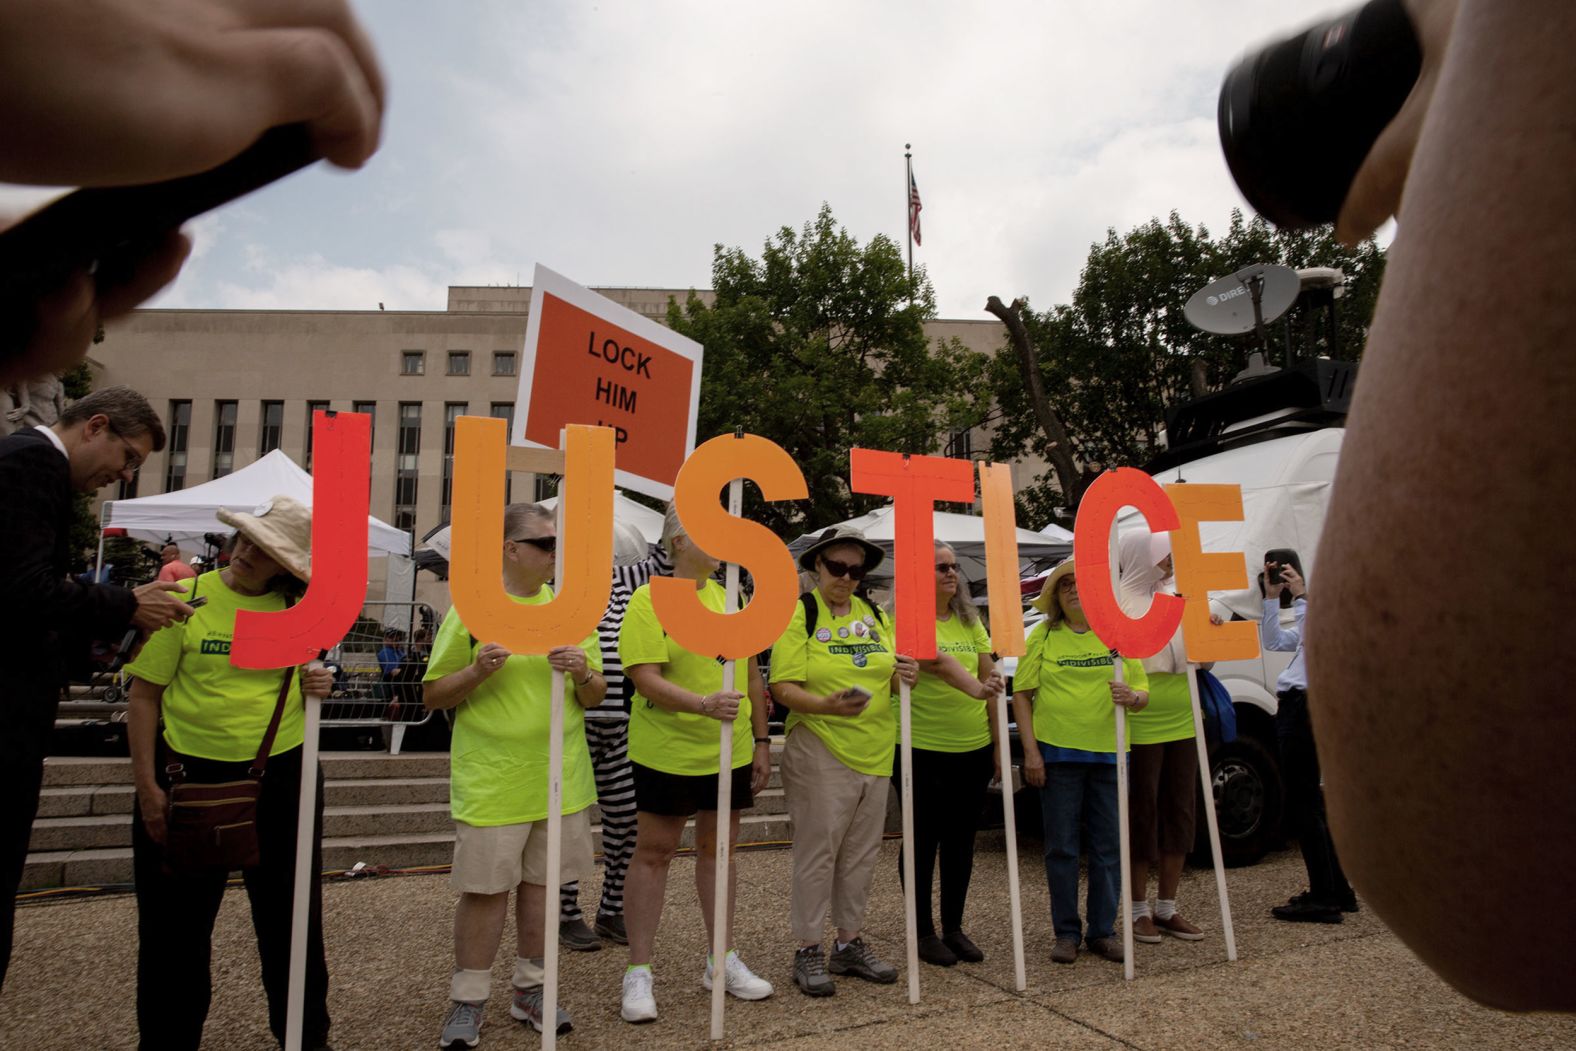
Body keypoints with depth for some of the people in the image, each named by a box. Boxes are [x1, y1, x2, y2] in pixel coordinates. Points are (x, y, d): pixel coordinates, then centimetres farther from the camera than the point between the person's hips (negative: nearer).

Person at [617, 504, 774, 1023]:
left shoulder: (729, 599, 7)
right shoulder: (649, 600, -11)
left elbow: (751, 674, 11)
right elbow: (645, 678, -19)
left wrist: (761, 740, 9)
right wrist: (703, 703, -33)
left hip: (730, 754, 5)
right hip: (668, 752, -5)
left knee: (718, 849, 15)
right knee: (653, 851, 6)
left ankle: (722, 960, 30)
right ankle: (638, 971, 20)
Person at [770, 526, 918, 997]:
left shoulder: (874, 614, 12)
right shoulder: (799, 613, -6)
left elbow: (885, 676, 17)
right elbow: (783, 687, -12)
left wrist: (904, 675, -7)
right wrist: (826, 705, -30)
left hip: (873, 753, 6)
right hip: (820, 752, -6)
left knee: (860, 852, 13)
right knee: (817, 851, 1)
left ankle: (850, 943, 27)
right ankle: (808, 951, 14)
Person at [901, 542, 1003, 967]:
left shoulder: (970, 620, 9)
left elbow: (989, 675, 8)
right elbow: (937, 660, -29)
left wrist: (998, 742, 5)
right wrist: (974, 687, -46)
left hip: (973, 749, 6)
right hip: (923, 751, -5)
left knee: (961, 842, 14)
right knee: (923, 842, 7)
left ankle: (954, 928, 28)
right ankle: (924, 932, 21)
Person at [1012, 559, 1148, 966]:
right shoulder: (1043, 636, 1)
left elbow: (1143, 692, 7)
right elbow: (1021, 694, -1)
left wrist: (1132, 697, -17)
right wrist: (1030, 750, -8)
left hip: (1109, 753, 2)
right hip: (1057, 753, -2)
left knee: (1109, 845, 8)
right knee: (1061, 847, 4)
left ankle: (1103, 931, 23)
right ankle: (1066, 932, 18)